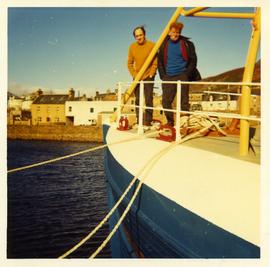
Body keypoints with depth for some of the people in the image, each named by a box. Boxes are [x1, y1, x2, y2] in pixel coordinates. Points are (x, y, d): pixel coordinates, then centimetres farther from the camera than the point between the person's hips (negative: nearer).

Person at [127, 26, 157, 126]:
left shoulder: (152, 45, -8)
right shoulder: (132, 47, 2)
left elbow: (155, 62, -7)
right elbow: (130, 63, 7)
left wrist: (150, 75, -11)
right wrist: (134, 75, -3)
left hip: (148, 77, -4)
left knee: (148, 100, -5)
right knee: (137, 100, 7)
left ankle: (148, 121, 0)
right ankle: (138, 121, 15)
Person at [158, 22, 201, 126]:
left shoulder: (186, 44, 1)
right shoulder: (164, 44, 10)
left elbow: (193, 60, 4)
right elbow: (160, 61, 15)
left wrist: (187, 74, -6)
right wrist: (163, 75, 4)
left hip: (182, 75, -3)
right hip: (168, 77, 3)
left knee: (184, 100, -4)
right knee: (166, 101, 0)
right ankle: (170, 122, 12)